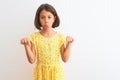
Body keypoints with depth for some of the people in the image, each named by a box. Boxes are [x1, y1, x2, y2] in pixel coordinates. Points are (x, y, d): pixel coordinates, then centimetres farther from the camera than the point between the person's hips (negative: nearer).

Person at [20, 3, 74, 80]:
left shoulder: (60, 36, -6)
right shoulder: (34, 36, -7)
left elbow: (65, 59, -5)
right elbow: (32, 60, -7)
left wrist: (69, 44, -15)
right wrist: (26, 45, -19)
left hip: (55, 73, 0)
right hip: (41, 73, 0)